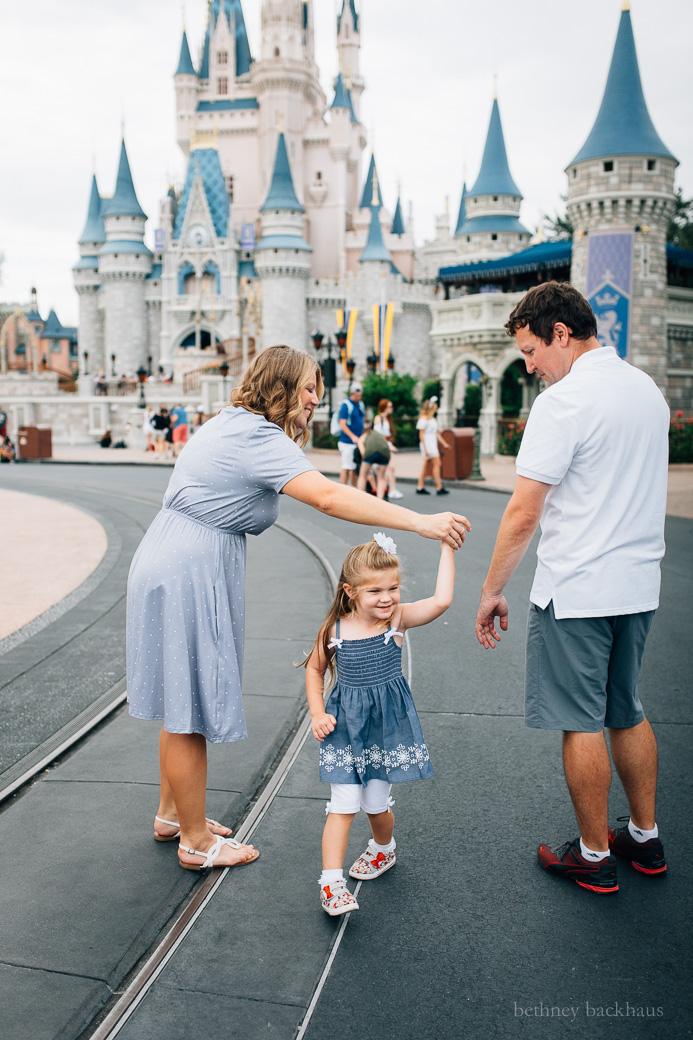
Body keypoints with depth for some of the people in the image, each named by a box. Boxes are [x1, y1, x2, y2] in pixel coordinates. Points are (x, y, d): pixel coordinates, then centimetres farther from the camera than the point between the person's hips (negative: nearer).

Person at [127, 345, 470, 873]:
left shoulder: (230, 424, 14)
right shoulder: (259, 438, -18)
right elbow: (329, 497, -30)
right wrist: (421, 522, -31)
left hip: (173, 566, 10)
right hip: (187, 577, -10)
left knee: (183, 701, 20)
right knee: (190, 709, 1)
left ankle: (172, 812, 36)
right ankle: (196, 841, 16)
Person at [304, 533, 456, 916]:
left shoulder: (398, 619, -11)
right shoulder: (335, 629, -8)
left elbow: (441, 601, -29)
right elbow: (315, 670, 9)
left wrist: (447, 547, -28)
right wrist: (317, 714, 0)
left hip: (387, 726, 0)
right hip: (344, 726, 0)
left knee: (376, 804, 10)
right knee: (343, 805, -4)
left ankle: (383, 850, 42)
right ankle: (331, 882, 6)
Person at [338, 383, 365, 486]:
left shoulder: (361, 404, 15)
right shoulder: (345, 405, -9)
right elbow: (343, 425, -15)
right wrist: (353, 437, -25)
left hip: (359, 441, 7)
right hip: (348, 442, -7)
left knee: (356, 468, 9)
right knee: (346, 468, -6)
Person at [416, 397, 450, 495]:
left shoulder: (433, 419, 16)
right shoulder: (424, 418, -10)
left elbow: (436, 433, 22)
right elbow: (421, 434, -13)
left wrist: (443, 443, 18)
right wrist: (425, 448, -18)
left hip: (433, 444, 9)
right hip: (427, 444, -9)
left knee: (427, 465, 8)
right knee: (436, 463, -11)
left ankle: (420, 488, 12)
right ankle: (439, 488, -10)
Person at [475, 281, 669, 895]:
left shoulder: (564, 401, -17)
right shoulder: (648, 389, 10)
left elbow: (523, 514, -18)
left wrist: (493, 591, -9)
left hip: (576, 591, -8)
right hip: (639, 584, 8)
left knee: (582, 724, 5)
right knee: (627, 712, 20)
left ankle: (594, 857, 19)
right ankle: (645, 839, 32)